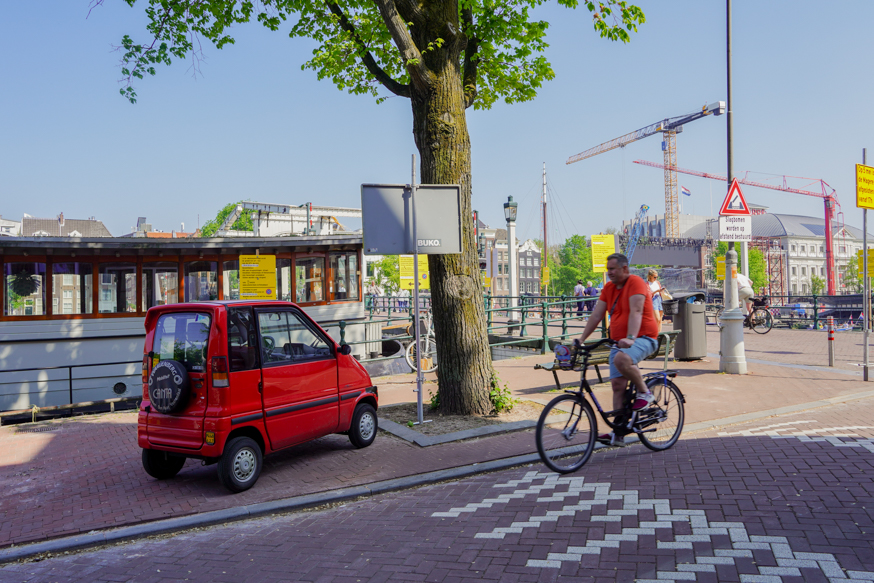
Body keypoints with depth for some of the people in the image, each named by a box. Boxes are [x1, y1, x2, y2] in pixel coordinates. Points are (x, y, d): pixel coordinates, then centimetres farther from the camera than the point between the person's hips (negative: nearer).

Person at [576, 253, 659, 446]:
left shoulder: (635, 283, -11)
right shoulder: (608, 288, 11)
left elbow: (636, 312, -24)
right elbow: (596, 315, 11)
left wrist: (630, 338, -36)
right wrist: (581, 339, 5)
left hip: (643, 338, -7)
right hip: (620, 342, 7)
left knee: (621, 359, -37)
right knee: (617, 384, -2)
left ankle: (644, 392, -11)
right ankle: (618, 433, 2)